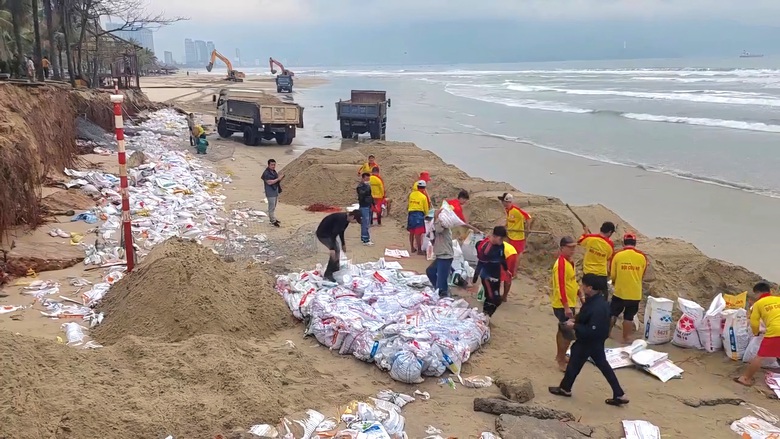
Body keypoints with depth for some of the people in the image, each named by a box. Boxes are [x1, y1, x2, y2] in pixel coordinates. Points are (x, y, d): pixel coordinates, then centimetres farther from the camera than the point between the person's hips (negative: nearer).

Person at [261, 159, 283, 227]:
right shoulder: (266, 173, -16)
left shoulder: (274, 172, 10)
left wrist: (281, 178, 4)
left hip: (276, 191, 9)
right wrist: (278, 179, -25)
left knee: (274, 206, 17)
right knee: (272, 207, -4)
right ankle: (273, 221, 0)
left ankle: (272, 218, 29)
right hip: (270, 193, -9)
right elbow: (269, 182, -24)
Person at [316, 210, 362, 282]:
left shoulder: (346, 218, 1)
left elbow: (341, 231, 17)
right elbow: (334, 234, -31)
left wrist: (343, 244, 27)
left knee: (337, 250, 12)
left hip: (328, 233, 10)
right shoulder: (341, 219, -29)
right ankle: (328, 274, -4)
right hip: (323, 234, -10)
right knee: (335, 251, -13)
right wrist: (332, 248, -33)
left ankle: (335, 271, 24)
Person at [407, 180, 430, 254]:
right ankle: (419, 250, -4)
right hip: (419, 214, -5)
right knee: (418, 233, -6)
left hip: (411, 214, 5)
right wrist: (426, 214, 18)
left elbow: (409, 204, 10)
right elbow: (426, 208, 1)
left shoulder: (411, 195, 5)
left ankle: (412, 248, 25)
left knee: (411, 232, 15)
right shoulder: (423, 197, -6)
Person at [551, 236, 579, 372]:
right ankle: (562, 361, 4)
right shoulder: (561, 264, -23)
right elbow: (560, 287, -27)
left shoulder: (568, 261, 8)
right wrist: (566, 307, -28)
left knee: (563, 330, 20)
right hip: (563, 305, -10)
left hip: (569, 303, 10)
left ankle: (559, 355, 33)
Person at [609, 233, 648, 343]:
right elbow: (643, 275, 9)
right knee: (629, 316, 11)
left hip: (620, 291, -1)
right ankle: (626, 338, 17)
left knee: (613, 313, 16)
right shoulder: (642, 257, -4)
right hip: (635, 293, 1)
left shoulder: (617, 255, -9)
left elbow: (612, 275, -1)